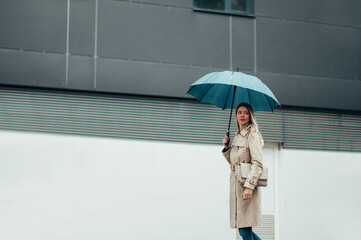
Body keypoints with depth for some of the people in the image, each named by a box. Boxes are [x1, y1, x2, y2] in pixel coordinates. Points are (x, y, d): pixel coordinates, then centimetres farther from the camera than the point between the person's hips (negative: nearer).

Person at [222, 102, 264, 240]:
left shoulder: (252, 135, -7)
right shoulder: (237, 136, 18)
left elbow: (257, 163, -15)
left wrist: (249, 186, -24)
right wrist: (227, 147, 8)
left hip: (247, 183, -9)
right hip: (236, 183, 9)